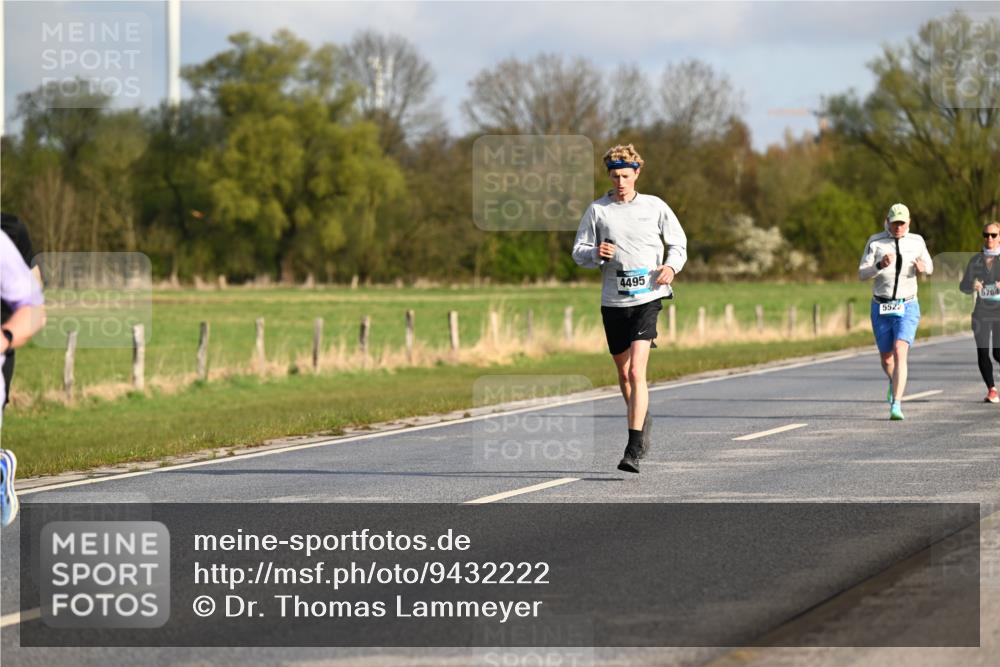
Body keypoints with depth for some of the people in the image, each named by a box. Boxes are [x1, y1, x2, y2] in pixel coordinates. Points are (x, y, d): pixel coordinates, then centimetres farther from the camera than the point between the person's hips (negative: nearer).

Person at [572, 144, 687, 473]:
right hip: (613, 300, 3)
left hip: (647, 297, -3)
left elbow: (678, 243, 13)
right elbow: (579, 251, 7)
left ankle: (634, 449, -19)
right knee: (623, 373, 15)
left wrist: (672, 266, -8)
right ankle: (643, 422, 43)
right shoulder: (597, 210, 5)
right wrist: (596, 254, -15)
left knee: (636, 372, -17)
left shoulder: (655, 207, 3)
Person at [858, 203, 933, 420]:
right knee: (886, 359, 15)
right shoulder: (875, 241, -5)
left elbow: (929, 267, 13)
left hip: (907, 307, -1)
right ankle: (894, 381, 52)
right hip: (881, 308, 1)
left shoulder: (916, 241, -2)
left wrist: (923, 268, -13)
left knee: (900, 354, -22)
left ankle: (895, 407, -25)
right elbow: (862, 274, -9)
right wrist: (880, 265, -30)